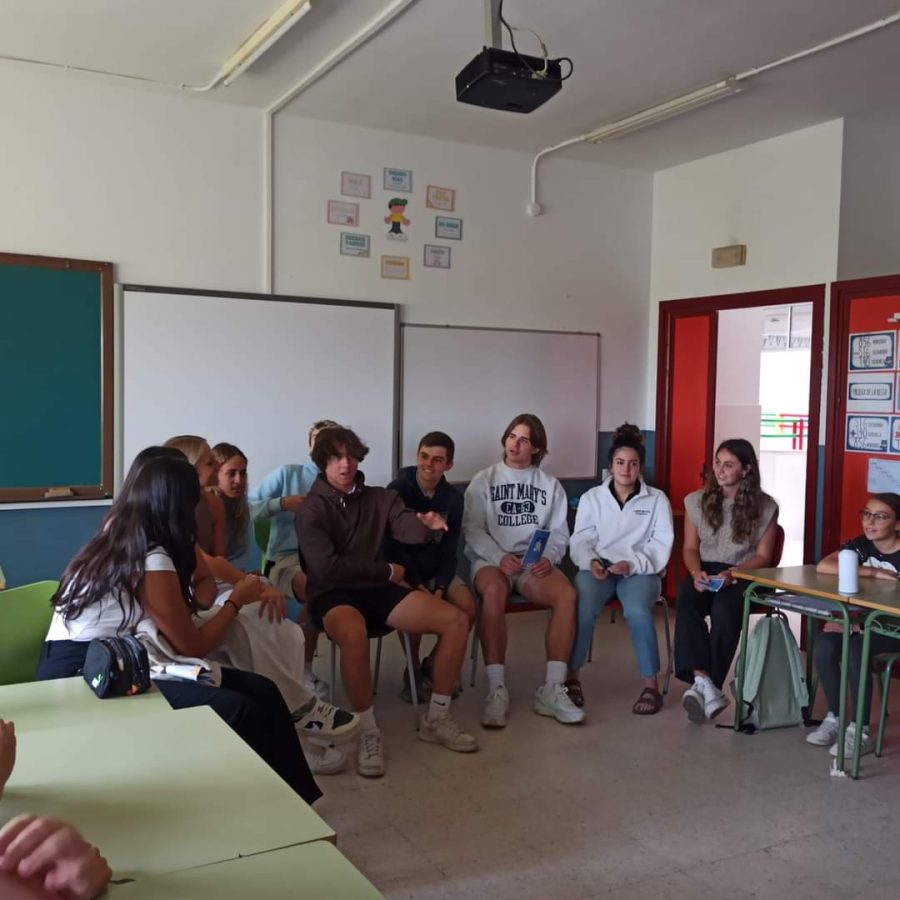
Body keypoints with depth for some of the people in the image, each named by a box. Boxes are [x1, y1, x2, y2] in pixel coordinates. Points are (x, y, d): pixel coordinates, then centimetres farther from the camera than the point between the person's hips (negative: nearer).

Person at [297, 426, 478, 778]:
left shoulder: (381, 498, 10)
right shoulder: (311, 511, -3)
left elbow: (408, 529, -8)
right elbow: (327, 567, -13)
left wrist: (428, 524, -33)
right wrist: (387, 571, -7)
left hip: (379, 590, 5)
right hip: (334, 594, -5)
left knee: (456, 621, -12)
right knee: (354, 634, -40)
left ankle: (436, 719, 2)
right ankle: (368, 732, -20)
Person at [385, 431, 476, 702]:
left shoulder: (453, 498, -1)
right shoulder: (397, 491, -13)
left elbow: (449, 550, -1)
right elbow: (393, 545, -15)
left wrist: (440, 588, -17)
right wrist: (418, 584, -22)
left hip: (436, 570, 4)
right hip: (403, 570, -4)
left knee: (468, 608, -20)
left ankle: (432, 665, 3)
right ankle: (413, 670, -4)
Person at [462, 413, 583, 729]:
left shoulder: (550, 485, 15)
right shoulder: (483, 480, 9)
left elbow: (559, 532, 8)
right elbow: (472, 529, 0)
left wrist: (549, 558, -13)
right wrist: (500, 557, -17)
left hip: (535, 562, 2)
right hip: (491, 558, -2)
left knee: (567, 594, -30)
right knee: (494, 591, -38)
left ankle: (552, 689, -25)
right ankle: (497, 689, -32)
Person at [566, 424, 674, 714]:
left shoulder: (657, 499, 6)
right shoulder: (591, 497, 11)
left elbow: (661, 546, -1)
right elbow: (580, 540, 7)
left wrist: (631, 564, -17)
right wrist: (590, 561, -16)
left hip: (641, 570, -1)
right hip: (598, 567, 1)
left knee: (637, 611, -34)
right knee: (580, 607, -31)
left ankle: (651, 684, -19)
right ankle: (571, 677, -14)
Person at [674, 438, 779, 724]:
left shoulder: (765, 507, 1)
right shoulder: (697, 501, 9)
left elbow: (763, 556, 1)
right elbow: (690, 548, 9)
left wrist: (733, 574, -18)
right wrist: (696, 572, -13)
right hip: (704, 570, 2)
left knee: (724, 610, -36)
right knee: (685, 604, -32)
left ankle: (705, 685, -29)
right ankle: (704, 682, -40)